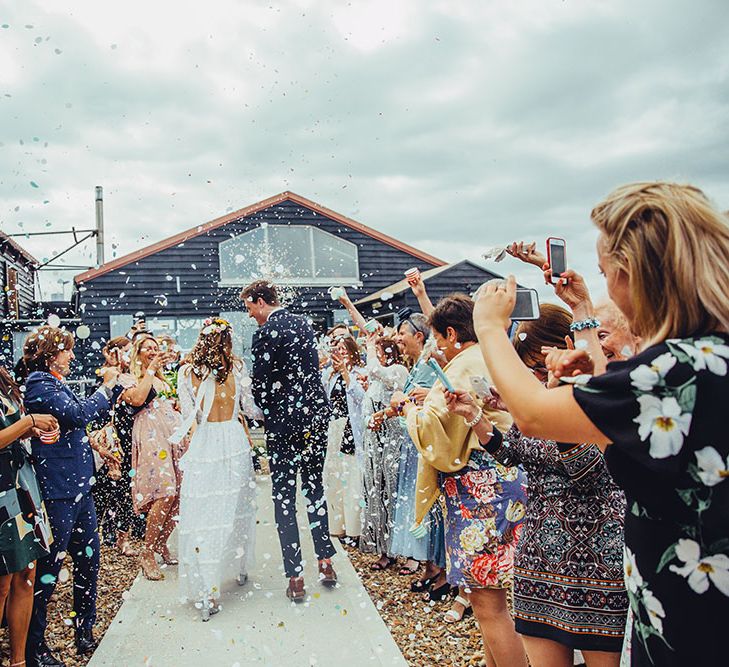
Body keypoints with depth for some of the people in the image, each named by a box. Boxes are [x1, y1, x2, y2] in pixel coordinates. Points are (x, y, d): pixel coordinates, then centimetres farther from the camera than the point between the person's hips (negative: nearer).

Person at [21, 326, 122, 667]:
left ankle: (85, 631, 29)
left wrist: (113, 384, 15)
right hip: (57, 491, -10)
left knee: (88, 560, 16)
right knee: (48, 568, 0)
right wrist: (106, 386, -13)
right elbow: (78, 414, -25)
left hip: (79, 486, 10)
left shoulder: (57, 383, 16)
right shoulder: (39, 384, -12)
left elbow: (95, 414, 24)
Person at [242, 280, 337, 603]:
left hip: (284, 422, -6)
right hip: (316, 414, 7)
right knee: (315, 486, 18)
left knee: (284, 496, 3)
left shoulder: (264, 333, -13)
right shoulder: (303, 323, 8)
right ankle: (325, 561, 25)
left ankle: (295, 577, 7)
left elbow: (261, 385, -11)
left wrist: (266, 414, 7)